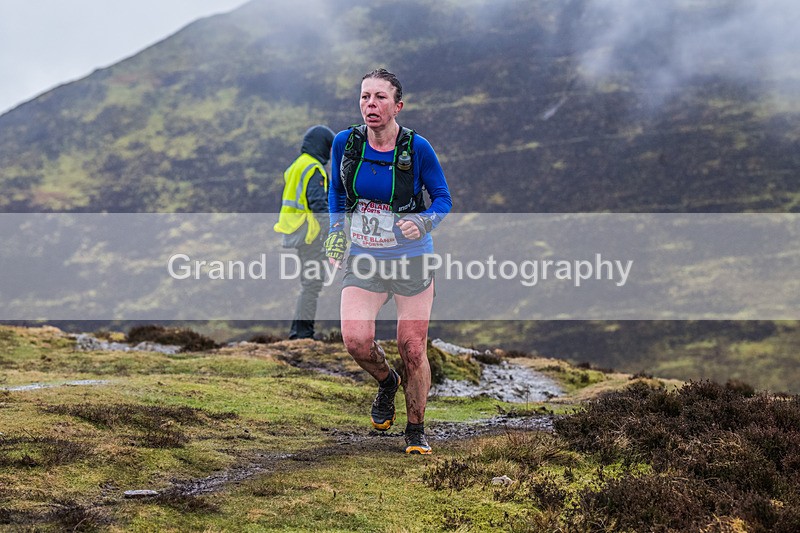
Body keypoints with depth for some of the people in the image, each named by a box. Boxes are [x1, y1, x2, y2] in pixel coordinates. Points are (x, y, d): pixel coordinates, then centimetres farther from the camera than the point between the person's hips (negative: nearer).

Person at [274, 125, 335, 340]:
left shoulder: (295, 167, 17)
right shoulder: (313, 169, -14)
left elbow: (287, 204, 22)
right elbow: (319, 204, -22)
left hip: (296, 232, 10)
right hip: (310, 233, -10)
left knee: (310, 282, 14)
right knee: (312, 282, -7)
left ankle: (300, 330, 15)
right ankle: (302, 330, -7)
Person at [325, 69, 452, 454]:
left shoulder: (416, 148, -13)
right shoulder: (345, 143, -5)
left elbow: (442, 198, -2)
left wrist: (423, 222, -22)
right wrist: (336, 231, 3)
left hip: (411, 259, -2)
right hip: (363, 260, 2)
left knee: (412, 349, 0)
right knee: (356, 341, -15)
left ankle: (416, 431, 21)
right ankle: (386, 382, 20)